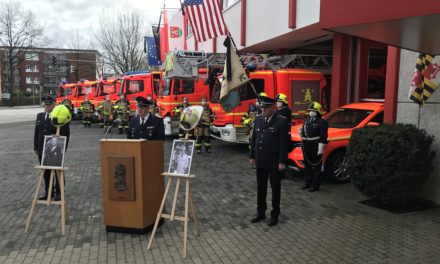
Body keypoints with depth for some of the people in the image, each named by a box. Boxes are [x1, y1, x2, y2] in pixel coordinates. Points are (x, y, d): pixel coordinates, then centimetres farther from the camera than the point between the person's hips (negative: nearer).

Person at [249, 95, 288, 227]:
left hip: (274, 162, -5)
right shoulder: (258, 119, 5)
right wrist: (252, 156, 9)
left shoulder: (281, 121, -11)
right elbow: (253, 139, 11)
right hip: (260, 161, 5)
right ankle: (261, 213, 27)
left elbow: (283, 143, -13)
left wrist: (282, 162, -15)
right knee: (261, 188, 14)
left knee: (275, 188, 8)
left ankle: (274, 215, 21)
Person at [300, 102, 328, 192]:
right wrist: (301, 132, 5)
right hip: (306, 148, 8)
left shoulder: (322, 122, -10)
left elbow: (323, 137, -15)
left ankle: (315, 186, 8)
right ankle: (308, 183, 28)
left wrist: (320, 149, -19)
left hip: (315, 148, -8)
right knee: (307, 166, 16)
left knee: (316, 167, 1)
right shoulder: (306, 120, 15)